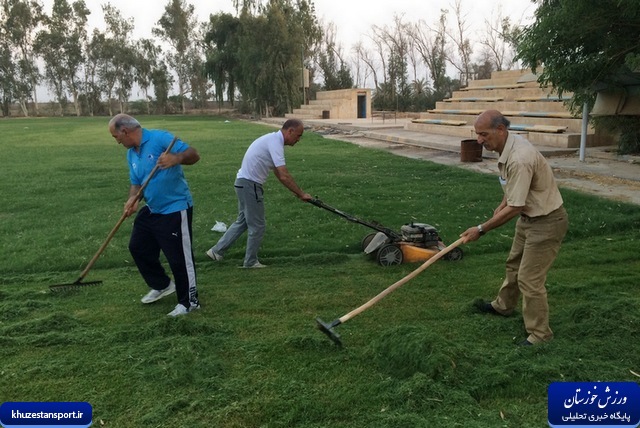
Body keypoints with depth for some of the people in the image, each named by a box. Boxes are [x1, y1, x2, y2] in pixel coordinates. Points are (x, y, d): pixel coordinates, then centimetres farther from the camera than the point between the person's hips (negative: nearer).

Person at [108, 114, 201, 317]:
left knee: (180, 258, -3)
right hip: (151, 210, 10)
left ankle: (189, 301, 15)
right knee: (138, 247, 20)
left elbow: (193, 154, -22)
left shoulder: (160, 138, -17)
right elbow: (136, 183, 13)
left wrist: (176, 158, -43)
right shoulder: (131, 154, 9)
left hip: (175, 210, -9)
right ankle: (162, 285, 39)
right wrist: (132, 199, -9)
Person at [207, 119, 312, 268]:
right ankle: (250, 262, 17)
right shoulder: (275, 142, -20)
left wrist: (296, 192, 10)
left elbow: (279, 173, 15)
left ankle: (217, 251, 27)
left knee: (243, 221, 21)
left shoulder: (274, 139, 11)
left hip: (244, 183, 10)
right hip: (250, 184, -10)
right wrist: (301, 194, -17)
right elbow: (284, 176, -26)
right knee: (257, 226, 3)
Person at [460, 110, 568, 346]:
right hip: (529, 216, 10)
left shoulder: (519, 159, -33)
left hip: (546, 222, -10)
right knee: (514, 264, 25)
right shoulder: (509, 145, -2)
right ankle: (503, 305, 46)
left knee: (529, 279, -5)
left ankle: (540, 335, 10)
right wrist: (502, 204, 17)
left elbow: (514, 208, -29)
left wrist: (481, 229, -23)